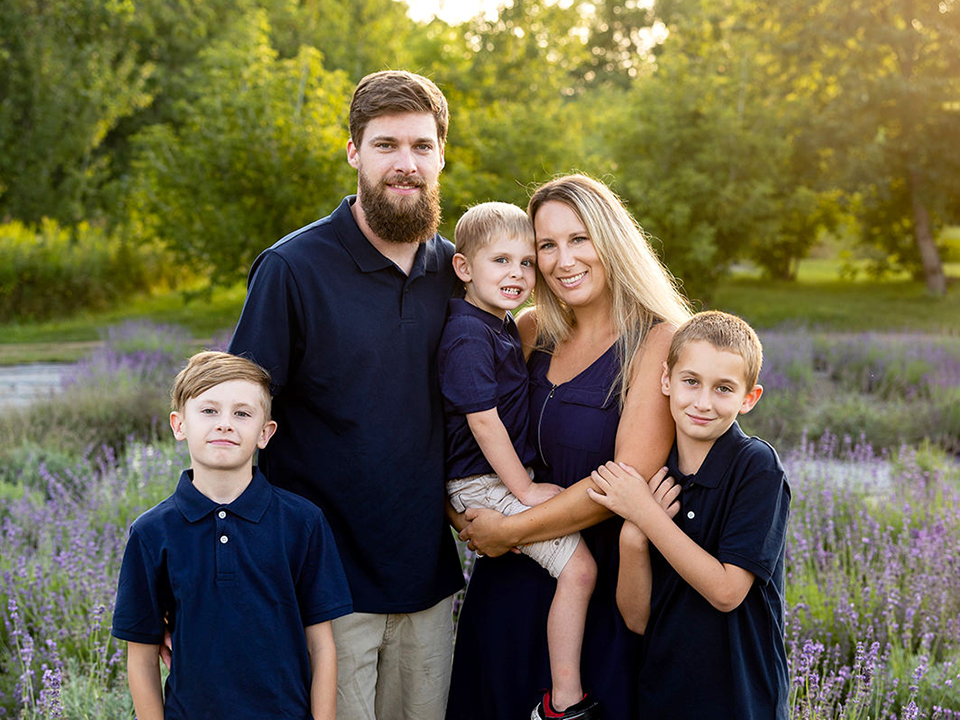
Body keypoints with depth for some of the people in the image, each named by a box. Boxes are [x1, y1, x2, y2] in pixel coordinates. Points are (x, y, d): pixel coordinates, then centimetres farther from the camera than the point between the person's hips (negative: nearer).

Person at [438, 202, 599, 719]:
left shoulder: (504, 324, 11)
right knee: (578, 566, -16)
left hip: (510, 475, 10)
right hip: (482, 483, -10)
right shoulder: (468, 337, -20)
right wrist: (524, 489, -17)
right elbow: (482, 422, -22)